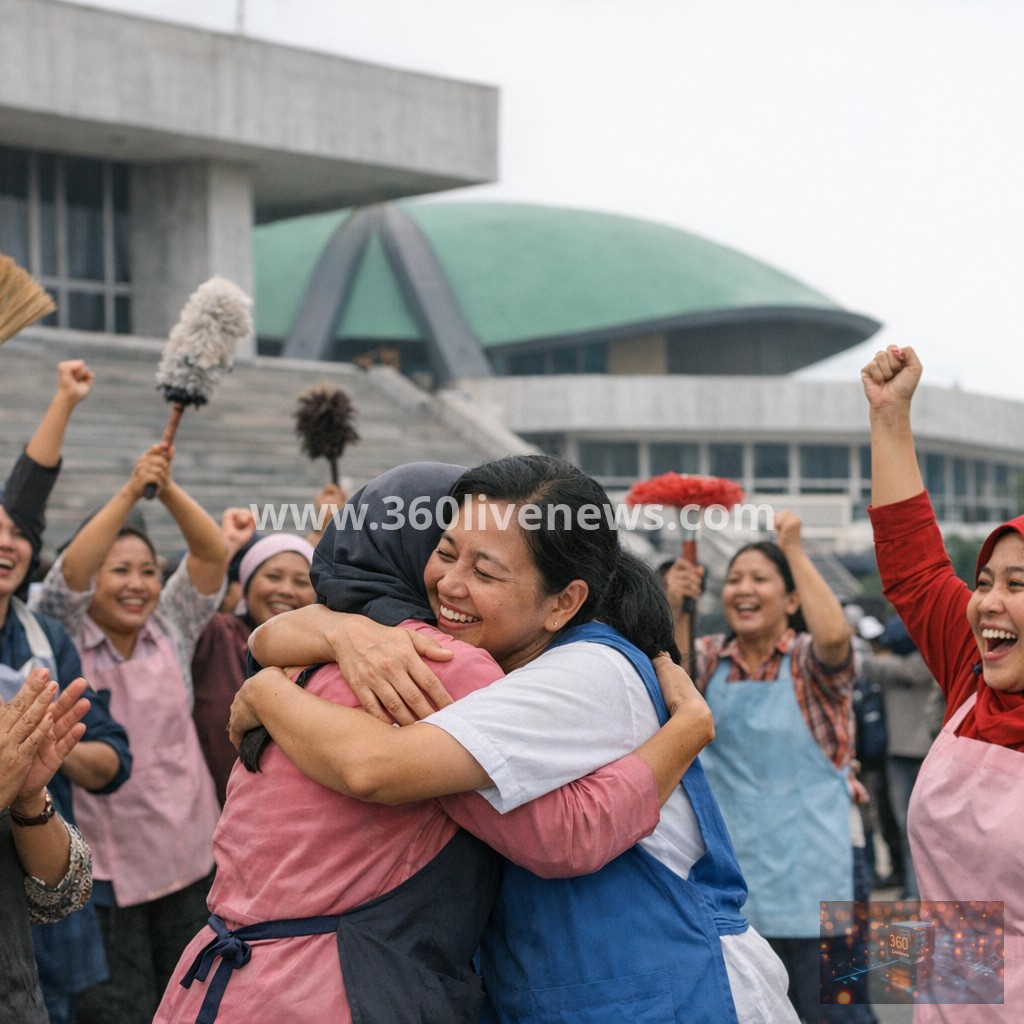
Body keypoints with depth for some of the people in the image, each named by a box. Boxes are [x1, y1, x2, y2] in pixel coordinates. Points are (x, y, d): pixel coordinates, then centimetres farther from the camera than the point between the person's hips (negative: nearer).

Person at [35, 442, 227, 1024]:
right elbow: (69, 571, -21)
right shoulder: (65, 637, -4)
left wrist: (169, 489, -17)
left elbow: (215, 554, -4)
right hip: (102, 861, -4)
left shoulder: (172, 629, 6)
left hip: (188, 855, 4)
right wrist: (132, 492, -28)